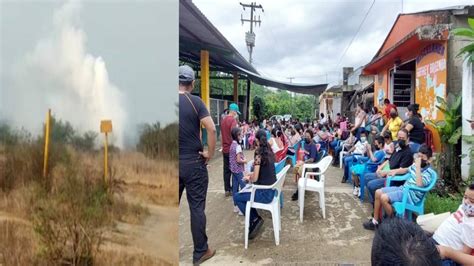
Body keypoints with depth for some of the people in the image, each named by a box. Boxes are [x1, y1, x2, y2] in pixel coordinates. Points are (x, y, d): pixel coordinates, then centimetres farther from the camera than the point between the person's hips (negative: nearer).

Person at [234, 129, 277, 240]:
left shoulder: (259, 155, -19)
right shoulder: (269, 152, 5)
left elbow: (255, 179, -18)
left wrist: (248, 178, 1)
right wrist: (252, 174, 18)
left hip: (265, 193, -8)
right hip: (271, 190, 8)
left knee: (237, 197, 7)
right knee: (244, 194, 26)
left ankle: (255, 219, 10)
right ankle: (255, 219, 23)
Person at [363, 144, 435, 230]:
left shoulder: (429, 172, -15)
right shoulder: (415, 165, 8)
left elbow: (419, 185, -32)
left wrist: (418, 167, -30)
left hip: (412, 195, -9)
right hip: (403, 188, 9)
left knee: (384, 198, -25)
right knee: (378, 192, 0)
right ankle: (375, 220, 6)